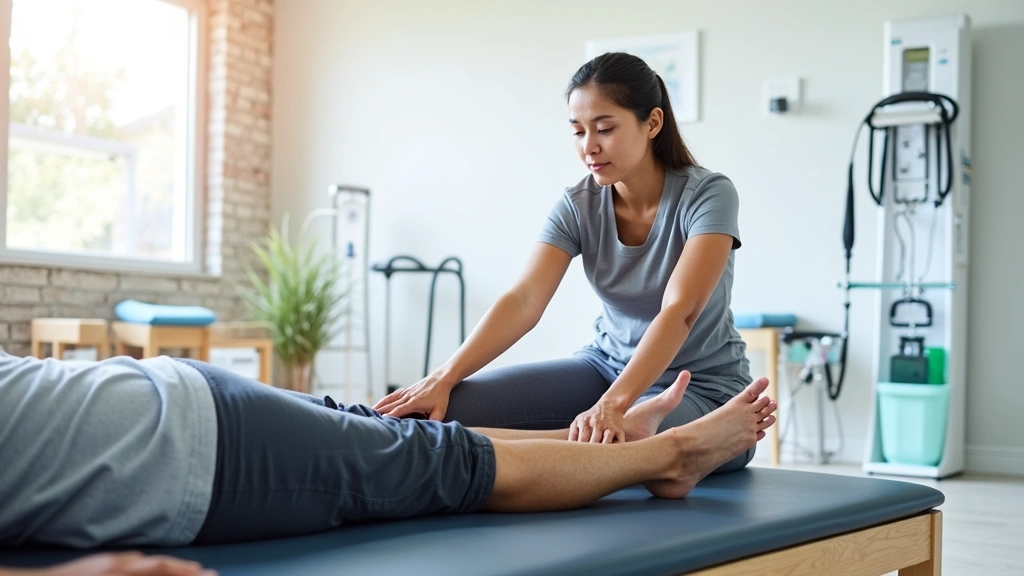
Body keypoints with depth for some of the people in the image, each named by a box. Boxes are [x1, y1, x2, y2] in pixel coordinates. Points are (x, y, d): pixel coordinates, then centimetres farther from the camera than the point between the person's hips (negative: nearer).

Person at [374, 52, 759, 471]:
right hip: (609, 364, 4)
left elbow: (679, 311, -30)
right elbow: (524, 301, -18)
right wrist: (443, 379, -32)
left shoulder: (707, 196, -18)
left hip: (703, 384, -4)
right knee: (453, 406, -15)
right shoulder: (577, 207, -5)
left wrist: (612, 405, -45)